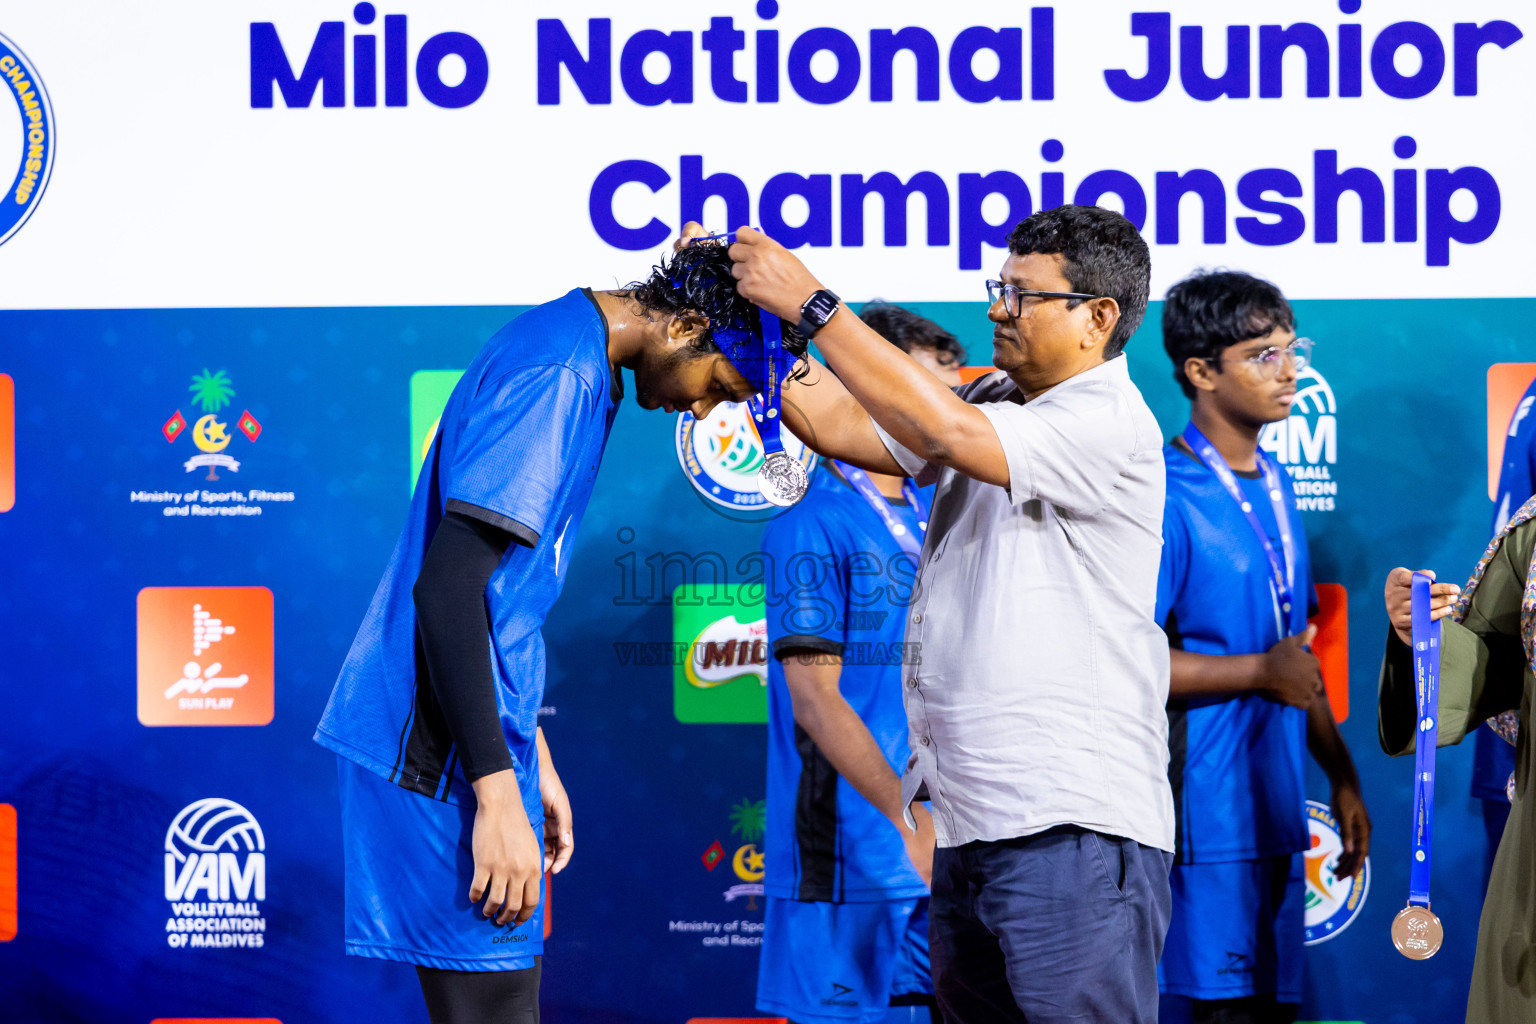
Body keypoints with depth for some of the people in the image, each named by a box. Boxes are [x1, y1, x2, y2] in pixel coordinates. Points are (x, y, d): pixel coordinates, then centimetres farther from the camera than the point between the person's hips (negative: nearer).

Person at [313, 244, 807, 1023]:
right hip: (446, 752, -10)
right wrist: (498, 790, -23)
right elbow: (448, 586, -23)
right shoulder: (556, 375, -16)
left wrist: (529, 754, 24)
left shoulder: (573, 357, 15)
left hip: (480, 734, 10)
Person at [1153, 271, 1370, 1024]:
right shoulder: (1163, 496, -13)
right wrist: (1260, 671, -14)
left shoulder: (1273, 487, 14)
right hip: (1201, 814, -8)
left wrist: (1341, 776, 19)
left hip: (1274, 812, 8)